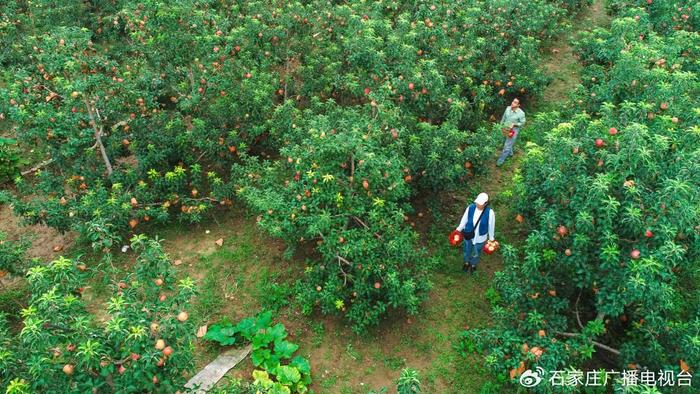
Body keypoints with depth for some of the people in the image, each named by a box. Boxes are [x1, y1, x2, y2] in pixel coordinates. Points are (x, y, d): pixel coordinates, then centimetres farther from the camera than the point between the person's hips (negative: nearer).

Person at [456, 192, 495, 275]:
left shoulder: (490, 212, -30)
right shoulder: (470, 207, -26)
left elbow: (491, 226, -13)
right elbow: (464, 219, -8)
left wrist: (491, 238, 1)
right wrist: (459, 229, 5)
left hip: (480, 237, -1)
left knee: (476, 253, 26)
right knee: (467, 250, 29)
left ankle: (473, 264, 59)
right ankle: (467, 262, 62)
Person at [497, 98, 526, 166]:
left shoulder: (521, 113, -24)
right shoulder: (508, 108, -11)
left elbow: (522, 123, -11)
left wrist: (514, 124, -25)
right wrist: (501, 124, 14)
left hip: (513, 130, -5)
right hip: (505, 128, 5)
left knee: (507, 146, -2)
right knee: (508, 142, 27)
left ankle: (501, 160, 9)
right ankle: (510, 153, 53)